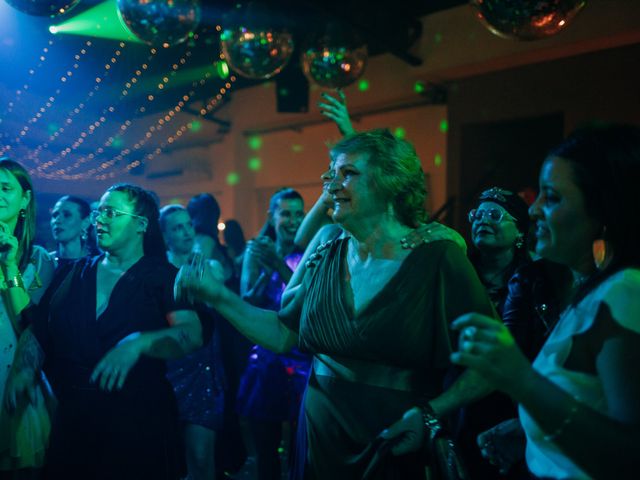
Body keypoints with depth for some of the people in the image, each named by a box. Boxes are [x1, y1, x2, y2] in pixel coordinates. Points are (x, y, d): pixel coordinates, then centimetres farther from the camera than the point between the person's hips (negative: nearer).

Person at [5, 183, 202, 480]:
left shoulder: (163, 276, -3)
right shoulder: (74, 274, 10)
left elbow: (192, 334, -18)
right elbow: (37, 330, 10)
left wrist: (138, 344, -33)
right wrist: (24, 369, -9)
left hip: (139, 424, -3)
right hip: (72, 420, 4)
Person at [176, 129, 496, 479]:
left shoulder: (437, 260, -13)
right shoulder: (327, 260, 3)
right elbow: (282, 335, 7)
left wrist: (430, 413, -23)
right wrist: (218, 296, -2)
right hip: (321, 446, 5)